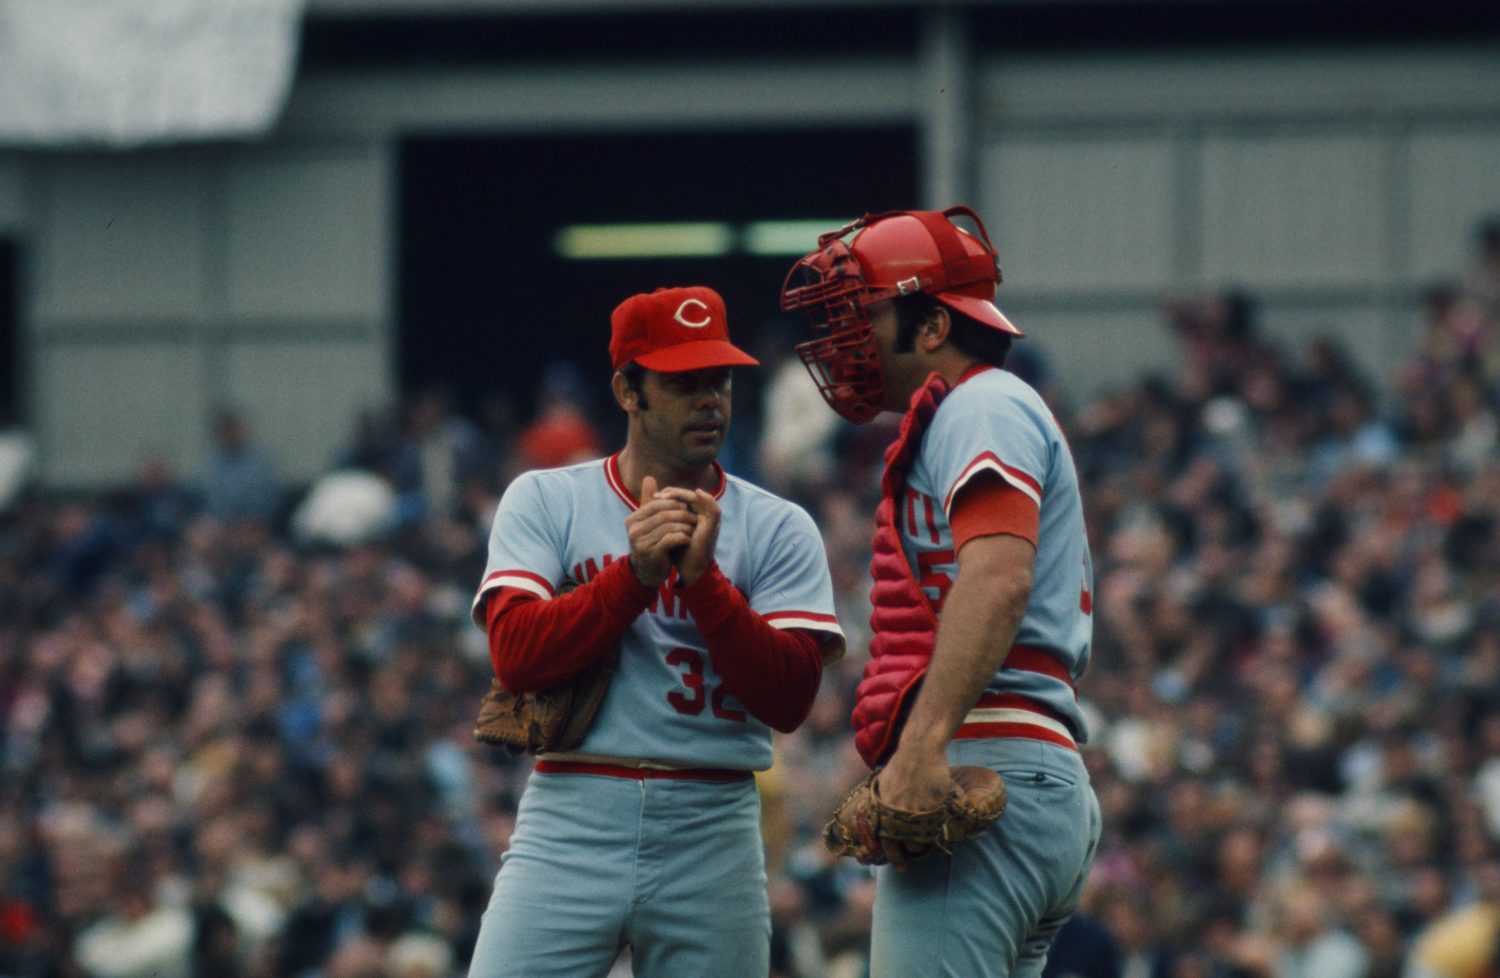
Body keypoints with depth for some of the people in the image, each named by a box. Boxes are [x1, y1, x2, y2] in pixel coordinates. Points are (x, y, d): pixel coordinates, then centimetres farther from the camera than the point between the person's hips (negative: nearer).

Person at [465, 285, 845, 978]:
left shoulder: (779, 530, 7)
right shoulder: (544, 501, 7)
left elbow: (790, 700, -4)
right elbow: (515, 654, -6)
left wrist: (702, 580, -14)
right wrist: (635, 573, -16)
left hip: (712, 836, 1)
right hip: (570, 822, -1)